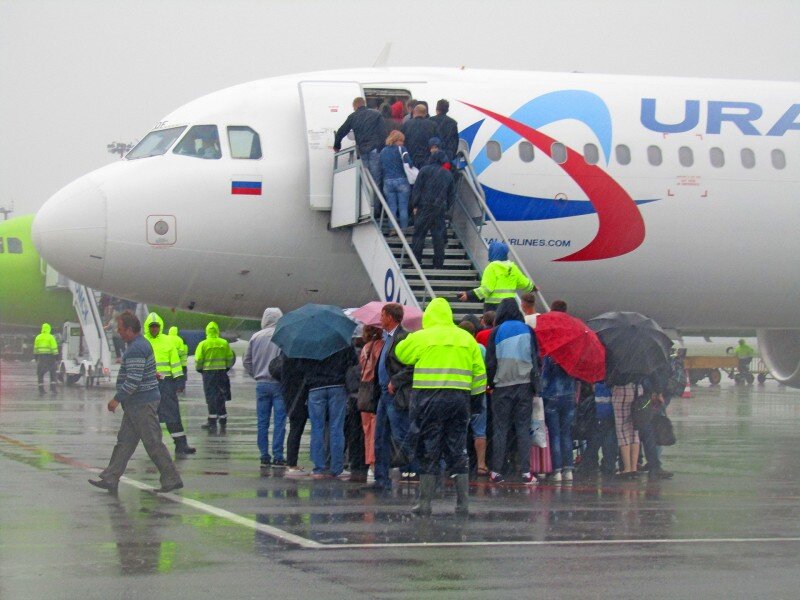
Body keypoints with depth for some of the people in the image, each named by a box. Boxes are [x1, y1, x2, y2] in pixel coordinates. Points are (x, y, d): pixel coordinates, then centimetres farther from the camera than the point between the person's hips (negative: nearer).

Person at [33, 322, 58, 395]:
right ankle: (53, 389, 4)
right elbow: (54, 348, -9)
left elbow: (35, 348, 11)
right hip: (49, 357, -2)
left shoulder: (38, 337, 6)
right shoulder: (51, 337, -6)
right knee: (52, 373, 13)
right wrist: (56, 357, -4)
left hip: (40, 357, 2)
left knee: (40, 374, 9)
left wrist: (36, 357, 19)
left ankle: (41, 390, 2)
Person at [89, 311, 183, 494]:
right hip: (137, 404, 11)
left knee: (153, 444, -5)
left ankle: (172, 480, 1)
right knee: (124, 441, 10)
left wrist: (117, 399, -21)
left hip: (142, 404, -11)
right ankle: (110, 479, 12)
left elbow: (134, 380, -26)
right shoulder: (142, 344, 15)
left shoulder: (136, 349, -19)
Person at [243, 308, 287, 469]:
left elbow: (247, 361, 10)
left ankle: (264, 456, 8)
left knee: (262, 422, 8)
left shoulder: (255, 337, 5)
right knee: (279, 422, -1)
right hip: (279, 383, -3)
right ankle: (277, 457, -4)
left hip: (261, 384, 3)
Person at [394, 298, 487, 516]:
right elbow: (479, 372, 12)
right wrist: (476, 393, 19)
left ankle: (424, 502, 2)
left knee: (428, 452, 2)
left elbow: (400, 353, 9)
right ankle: (463, 503, 7)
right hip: (460, 399, 3)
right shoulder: (467, 338, 11)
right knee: (458, 452, 9)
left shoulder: (421, 337, -2)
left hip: (429, 398, -3)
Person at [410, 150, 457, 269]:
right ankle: (438, 263, 7)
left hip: (424, 207, -3)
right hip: (440, 209, 3)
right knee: (438, 235, 6)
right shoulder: (448, 175, 11)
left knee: (419, 233, 0)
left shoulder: (425, 170, 0)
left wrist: (415, 205, 1)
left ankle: (416, 260, -4)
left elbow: (417, 189, -3)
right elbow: (452, 195, 14)